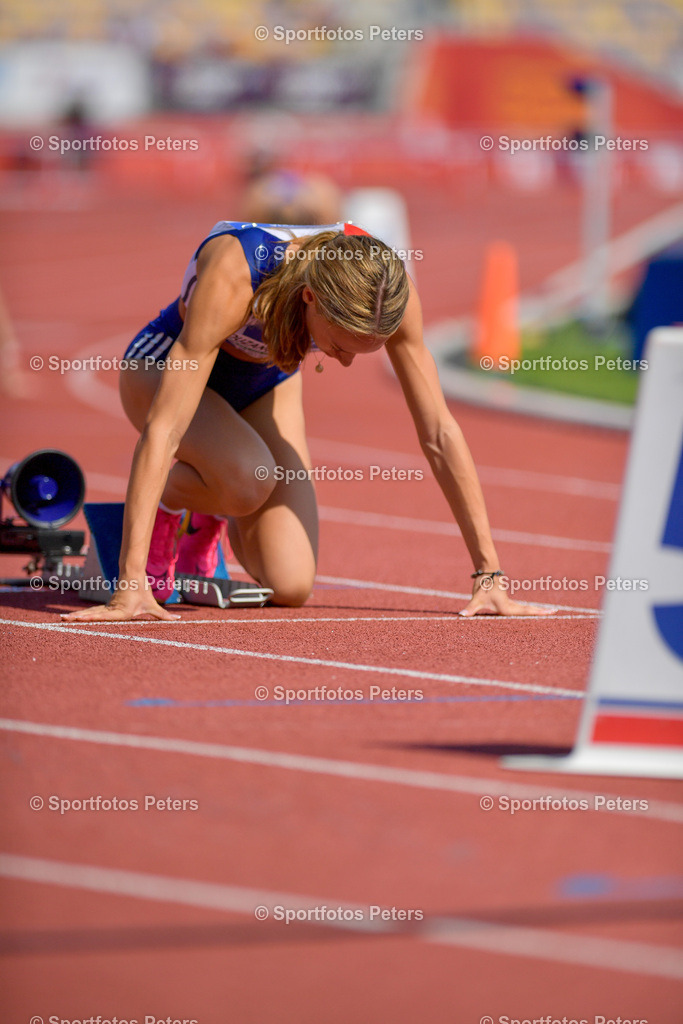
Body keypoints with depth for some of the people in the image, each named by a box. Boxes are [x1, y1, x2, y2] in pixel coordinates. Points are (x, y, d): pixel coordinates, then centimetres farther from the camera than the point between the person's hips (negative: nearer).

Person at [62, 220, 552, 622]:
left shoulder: (384, 284, -30)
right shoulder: (233, 276, -42)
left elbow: (439, 434, -21)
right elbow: (162, 431, -43)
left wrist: (489, 575, -22)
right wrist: (130, 585, -48)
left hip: (267, 380, 4)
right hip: (166, 365, -4)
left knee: (291, 587, -11)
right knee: (249, 479, -36)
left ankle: (208, 517, 22)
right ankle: (167, 502, -2)